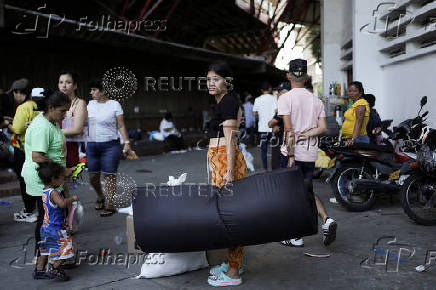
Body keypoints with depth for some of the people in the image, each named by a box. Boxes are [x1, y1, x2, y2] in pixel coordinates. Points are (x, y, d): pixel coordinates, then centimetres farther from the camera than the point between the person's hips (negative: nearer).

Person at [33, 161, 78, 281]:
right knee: (64, 249, 1)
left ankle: (39, 270, 30)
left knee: (45, 249, 22)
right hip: (56, 228, -10)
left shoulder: (45, 192, 7)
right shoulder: (53, 193, -23)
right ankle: (54, 270, 6)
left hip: (46, 227, 10)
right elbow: (62, 204, -39)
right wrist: (73, 198, -25)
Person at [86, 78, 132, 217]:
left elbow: (121, 126, -4)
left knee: (109, 175, -4)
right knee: (93, 176, 9)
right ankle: (100, 197, 35)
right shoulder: (91, 104, 10)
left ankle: (109, 205, 5)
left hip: (110, 145, -5)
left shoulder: (115, 105, -4)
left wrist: (126, 142, -11)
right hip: (92, 144, 5)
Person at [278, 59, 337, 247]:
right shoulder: (316, 100, 8)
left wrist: (291, 156, -14)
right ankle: (326, 220, 1)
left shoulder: (286, 98, -8)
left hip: (294, 154, -5)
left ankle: (296, 237, 10)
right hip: (311, 154, 5)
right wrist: (305, 135, -2)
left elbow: (289, 129, -15)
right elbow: (322, 128, 0)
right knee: (307, 191, 19)